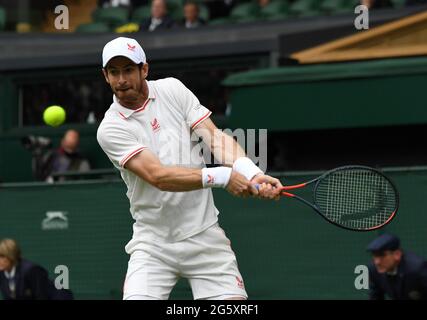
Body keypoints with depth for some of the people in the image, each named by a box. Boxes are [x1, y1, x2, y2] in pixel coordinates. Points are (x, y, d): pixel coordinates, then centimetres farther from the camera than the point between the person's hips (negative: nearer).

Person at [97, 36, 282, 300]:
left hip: (205, 236, 2)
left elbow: (216, 137, -6)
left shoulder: (172, 89, 3)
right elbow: (158, 176, -21)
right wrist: (221, 176, -32)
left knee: (235, 301, -9)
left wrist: (250, 173, -26)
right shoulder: (110, 129, -9)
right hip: (153, 245, -2)